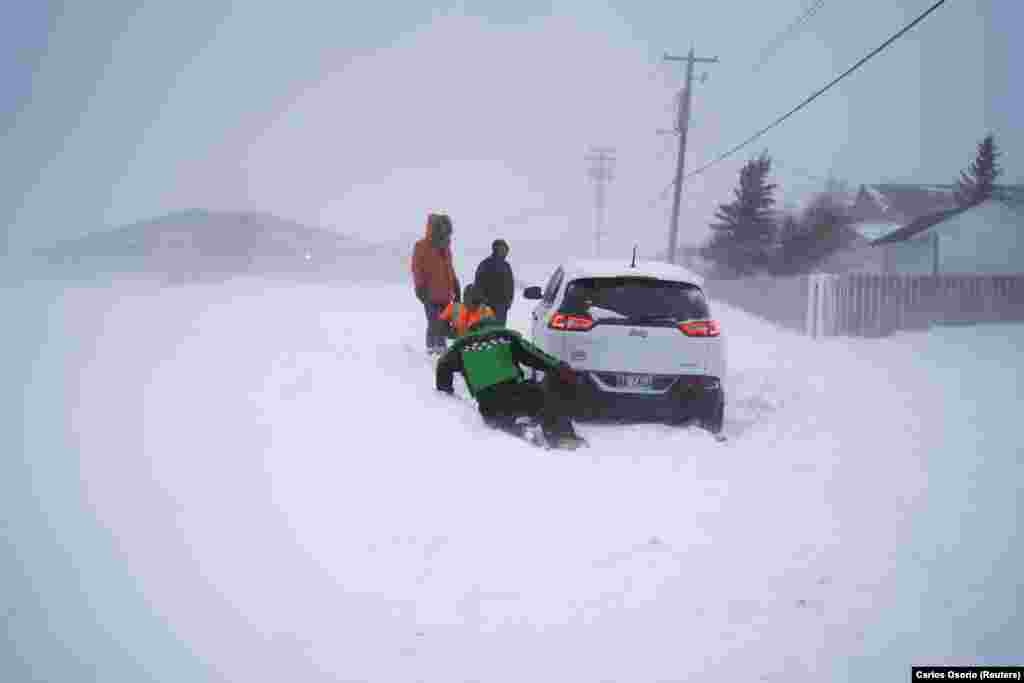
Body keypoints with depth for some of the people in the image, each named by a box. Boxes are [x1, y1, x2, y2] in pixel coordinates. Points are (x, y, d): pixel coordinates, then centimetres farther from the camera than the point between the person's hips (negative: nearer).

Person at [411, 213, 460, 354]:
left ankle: (441, 346, 18)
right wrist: (421, 286, -15)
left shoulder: (445, 247, 18)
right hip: (431, 293, -7)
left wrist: (455, 286, 21)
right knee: (434, 322, -11)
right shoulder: (422, 247, -3)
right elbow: (417, 268, -7)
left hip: (445, 293, 7)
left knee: (444, 322, 8)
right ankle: (432, 348, -5)